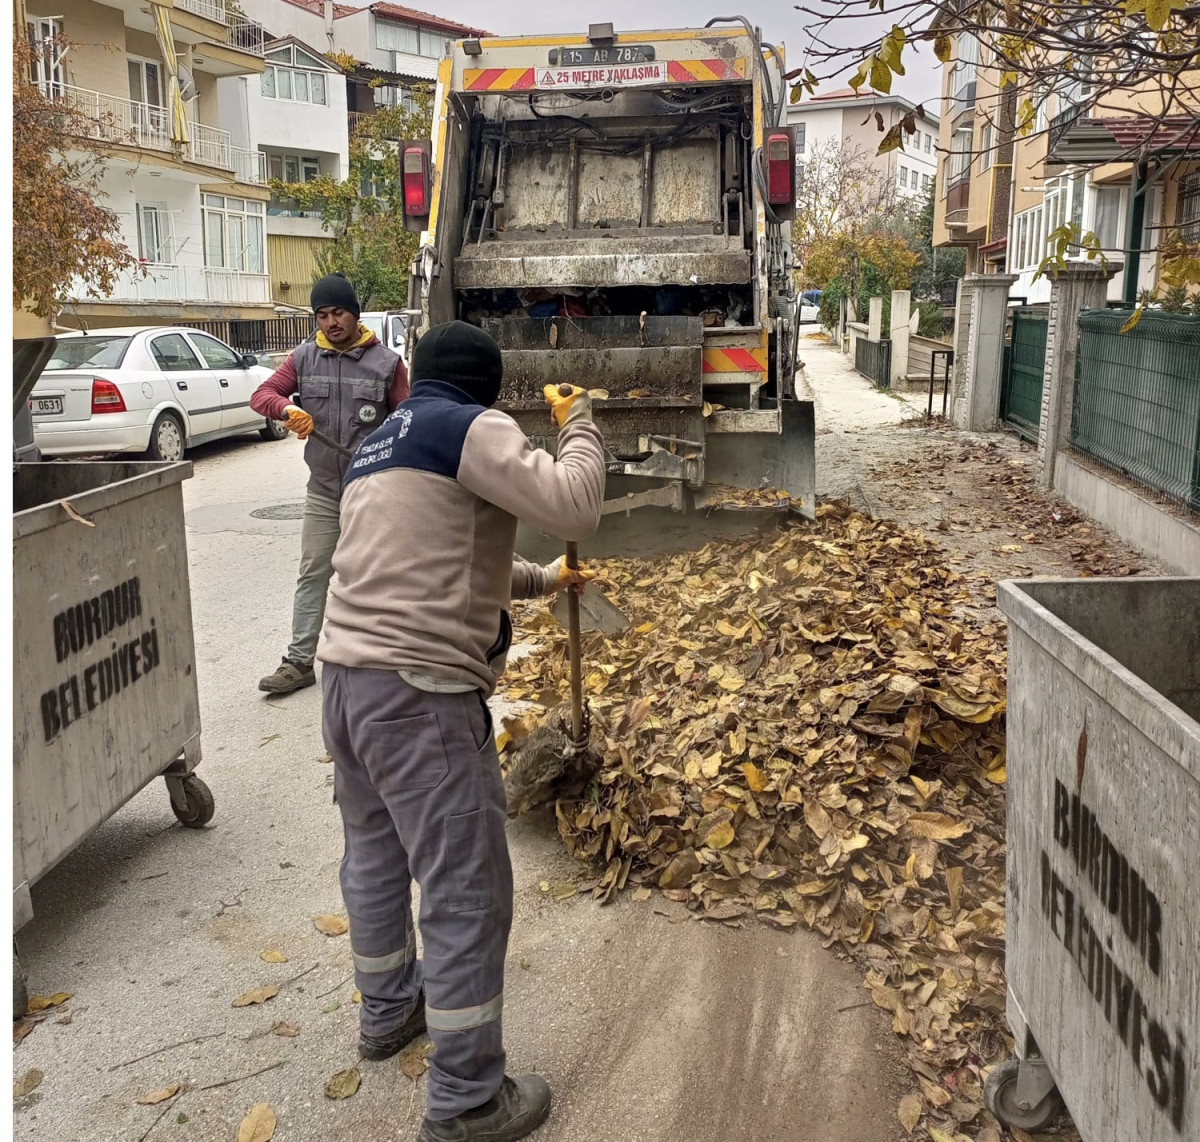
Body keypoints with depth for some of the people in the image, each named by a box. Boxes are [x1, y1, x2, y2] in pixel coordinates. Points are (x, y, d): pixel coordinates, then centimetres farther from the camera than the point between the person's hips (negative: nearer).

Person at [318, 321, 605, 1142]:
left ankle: (388, 1010, 45)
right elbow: (574, 509, -16)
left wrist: (541, 580, 36)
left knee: (375, 853, 25)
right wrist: (580, 424, 2)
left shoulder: (381, 442, 21)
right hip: (420, 688, -10)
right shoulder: (469, 428, -8)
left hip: (348, 672, 10)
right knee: (467, 888, 1)